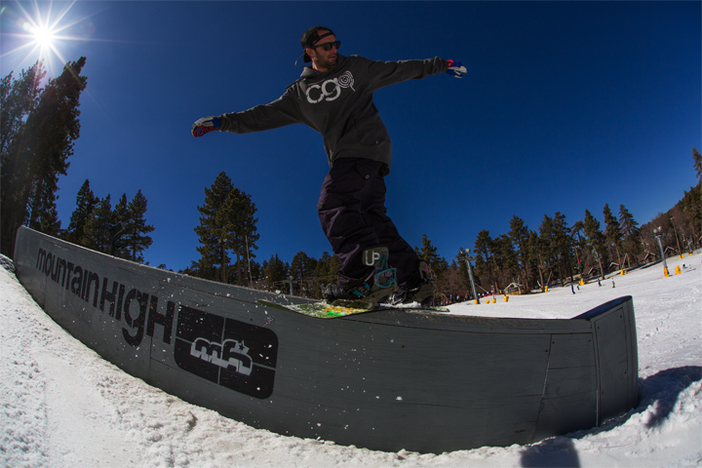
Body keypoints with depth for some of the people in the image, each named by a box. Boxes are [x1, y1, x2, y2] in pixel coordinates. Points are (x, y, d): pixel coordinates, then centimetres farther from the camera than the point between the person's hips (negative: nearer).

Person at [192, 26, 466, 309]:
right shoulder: (300, 93, 20)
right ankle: (414, 280, 4)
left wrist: (439, 66, 23)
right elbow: (265, 115, 16)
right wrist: (221, 122, 8)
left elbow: (398, 70, 22)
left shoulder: (356, 68, 15)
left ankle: (367, 275, -35)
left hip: (368, 145, -5)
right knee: (371, 216, 0)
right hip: (345, 156, 5)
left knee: (333, 205, -23)